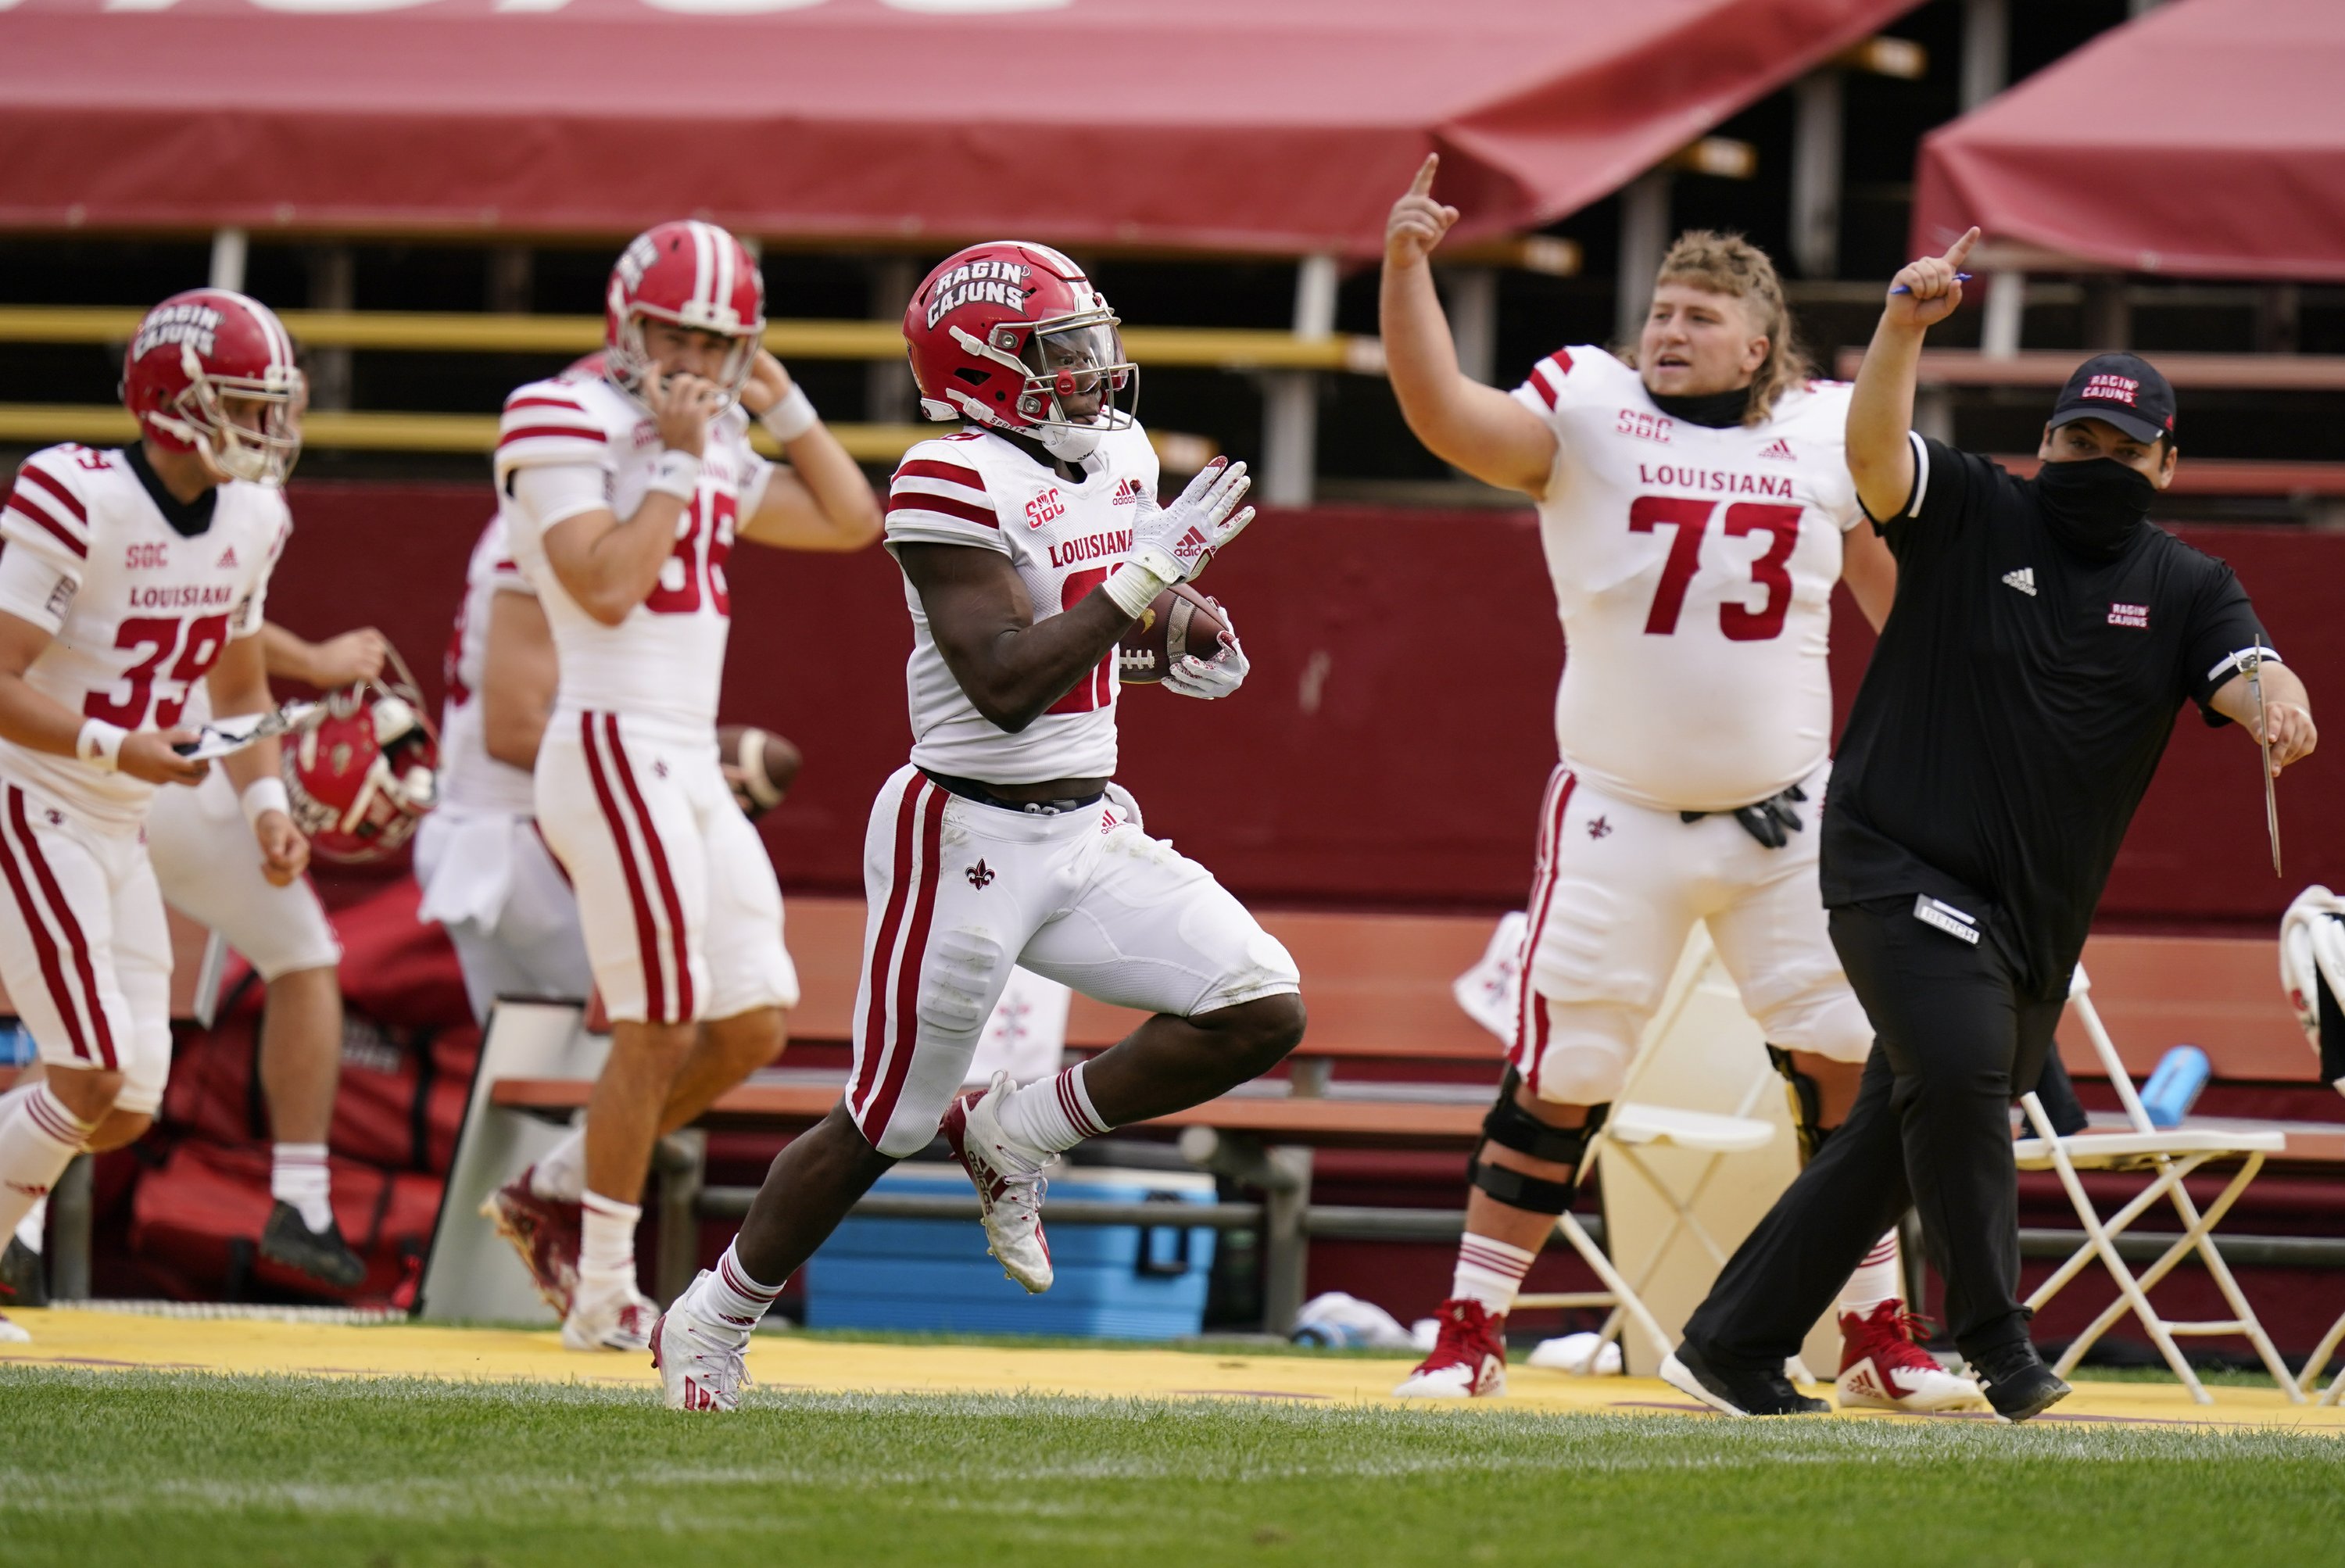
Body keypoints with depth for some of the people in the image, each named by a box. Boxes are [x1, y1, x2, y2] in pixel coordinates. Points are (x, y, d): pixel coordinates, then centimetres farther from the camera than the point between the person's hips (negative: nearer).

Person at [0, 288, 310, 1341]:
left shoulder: (248, 523, 4)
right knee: (92, 1076, -15)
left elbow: (240, 688, 19)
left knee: (124, 1109, 4)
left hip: (116, 831, 8)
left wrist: (267, 805, 4)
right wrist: (115, 749, -33)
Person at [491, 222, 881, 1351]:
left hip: (689, 769, 9)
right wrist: (677, 464, -15)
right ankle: (603, 1300, 2)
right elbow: (607, 588, -20)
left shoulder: (709, 451, 15)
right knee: (658, 1034, -7)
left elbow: (850, 522, 20)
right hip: (614, 745, -9)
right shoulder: (567, 431, -9)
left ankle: (557, 1193, 21)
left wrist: (779, 402, 13)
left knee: (752, 1028, 9)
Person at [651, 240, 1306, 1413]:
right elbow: (1005, 685, -26)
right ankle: (710, 1321, 22)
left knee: (1261, 1010, -9)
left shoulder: (1117, 457, 8)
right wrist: (1148, 572, -28)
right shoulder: (955, 486, -18)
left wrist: (1181, 644, 4)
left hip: (1089, 832, 7)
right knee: (886, 1125, 2)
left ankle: (1017, 1134, 9)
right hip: (966, 840, -7)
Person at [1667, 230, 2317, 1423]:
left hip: (2035, 912, 5)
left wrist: (2275, 701, -33)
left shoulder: (2185, 588, 9)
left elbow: (2243, 671, -9)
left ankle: (1731, 1348, 15)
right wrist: (1904, 326, -33)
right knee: (1961, 1068, -25)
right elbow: (1873, 447, -16)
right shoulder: (1970, 516, 0)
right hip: (1902, 866, -5)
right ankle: (1995, 1346, -15)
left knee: (1903, 1134, 7)